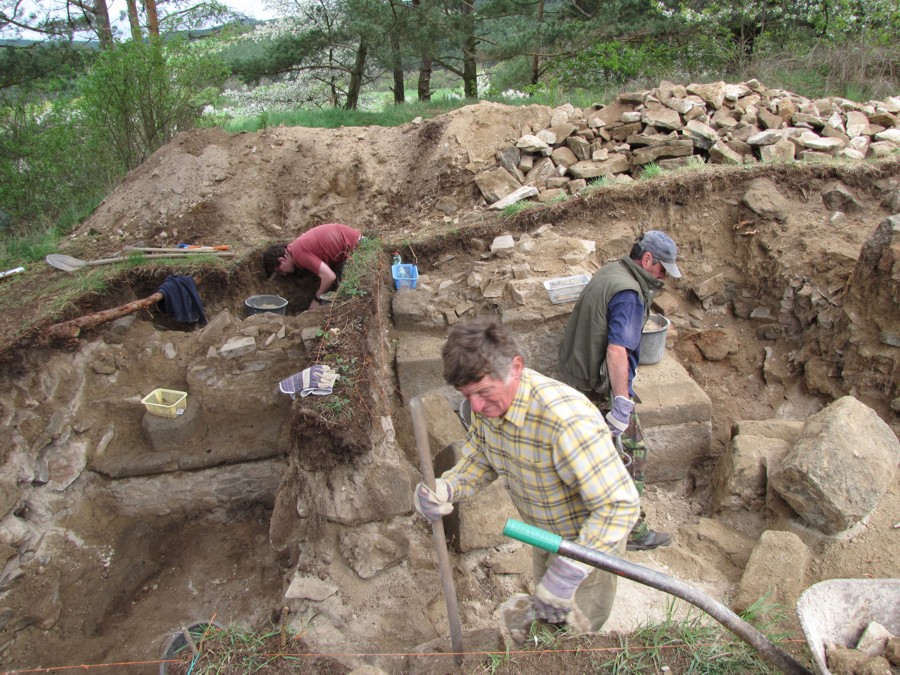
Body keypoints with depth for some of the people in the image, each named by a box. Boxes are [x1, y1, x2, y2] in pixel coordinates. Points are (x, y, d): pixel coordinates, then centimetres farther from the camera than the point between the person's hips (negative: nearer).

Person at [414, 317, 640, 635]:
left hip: (590, 537, -6)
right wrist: (445, 488, -24)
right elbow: (478, 459, -2)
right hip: (544, 533, 7)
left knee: (576, 624, 21)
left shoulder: (566, 419, -43)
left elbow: (620, 504, -39)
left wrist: (567, 573, -41)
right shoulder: (489, 401, -17)